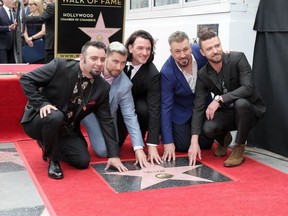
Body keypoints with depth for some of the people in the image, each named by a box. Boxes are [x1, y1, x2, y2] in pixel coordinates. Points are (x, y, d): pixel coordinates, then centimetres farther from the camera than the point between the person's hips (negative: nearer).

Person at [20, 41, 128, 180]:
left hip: (67, 130, 5)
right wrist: (41, 103, -27)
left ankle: (48, 145, 17)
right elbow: (26, 79, -13)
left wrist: (113, 154, -8)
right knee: (55, 116, -37)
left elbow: (106, 121, -4)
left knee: (83, 161, -11)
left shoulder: (103, 88, -7)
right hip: (39, 120, -4)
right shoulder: (60, 66, -19)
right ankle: (52, 159, -9)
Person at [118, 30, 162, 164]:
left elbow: (154, 109, -32)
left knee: (144, 109, -36)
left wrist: (152, 145, -37)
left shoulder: (153, 74, -27)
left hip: (138, 102, -1)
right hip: (118, 103, 1)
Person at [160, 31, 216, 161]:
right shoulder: (167, 72, -31)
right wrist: (167, 142, -27)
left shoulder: (201, 51, -23)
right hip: (181, 110, -3)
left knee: (206, 144, 4)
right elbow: (165, 107, -25)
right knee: (182, 146, -6)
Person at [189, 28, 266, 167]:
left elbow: (248, 88, -27)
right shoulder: (203, 75, -9)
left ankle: (239, 149, -14)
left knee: (241, 103, -37)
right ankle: (223, 139, 11)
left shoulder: (238, 58, -17)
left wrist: (219, 99, -34)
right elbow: (198, 107, -13)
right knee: (207, 128, -29)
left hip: (250, 110, -2)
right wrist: (194, 142, -22)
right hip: (227, 113, 2)